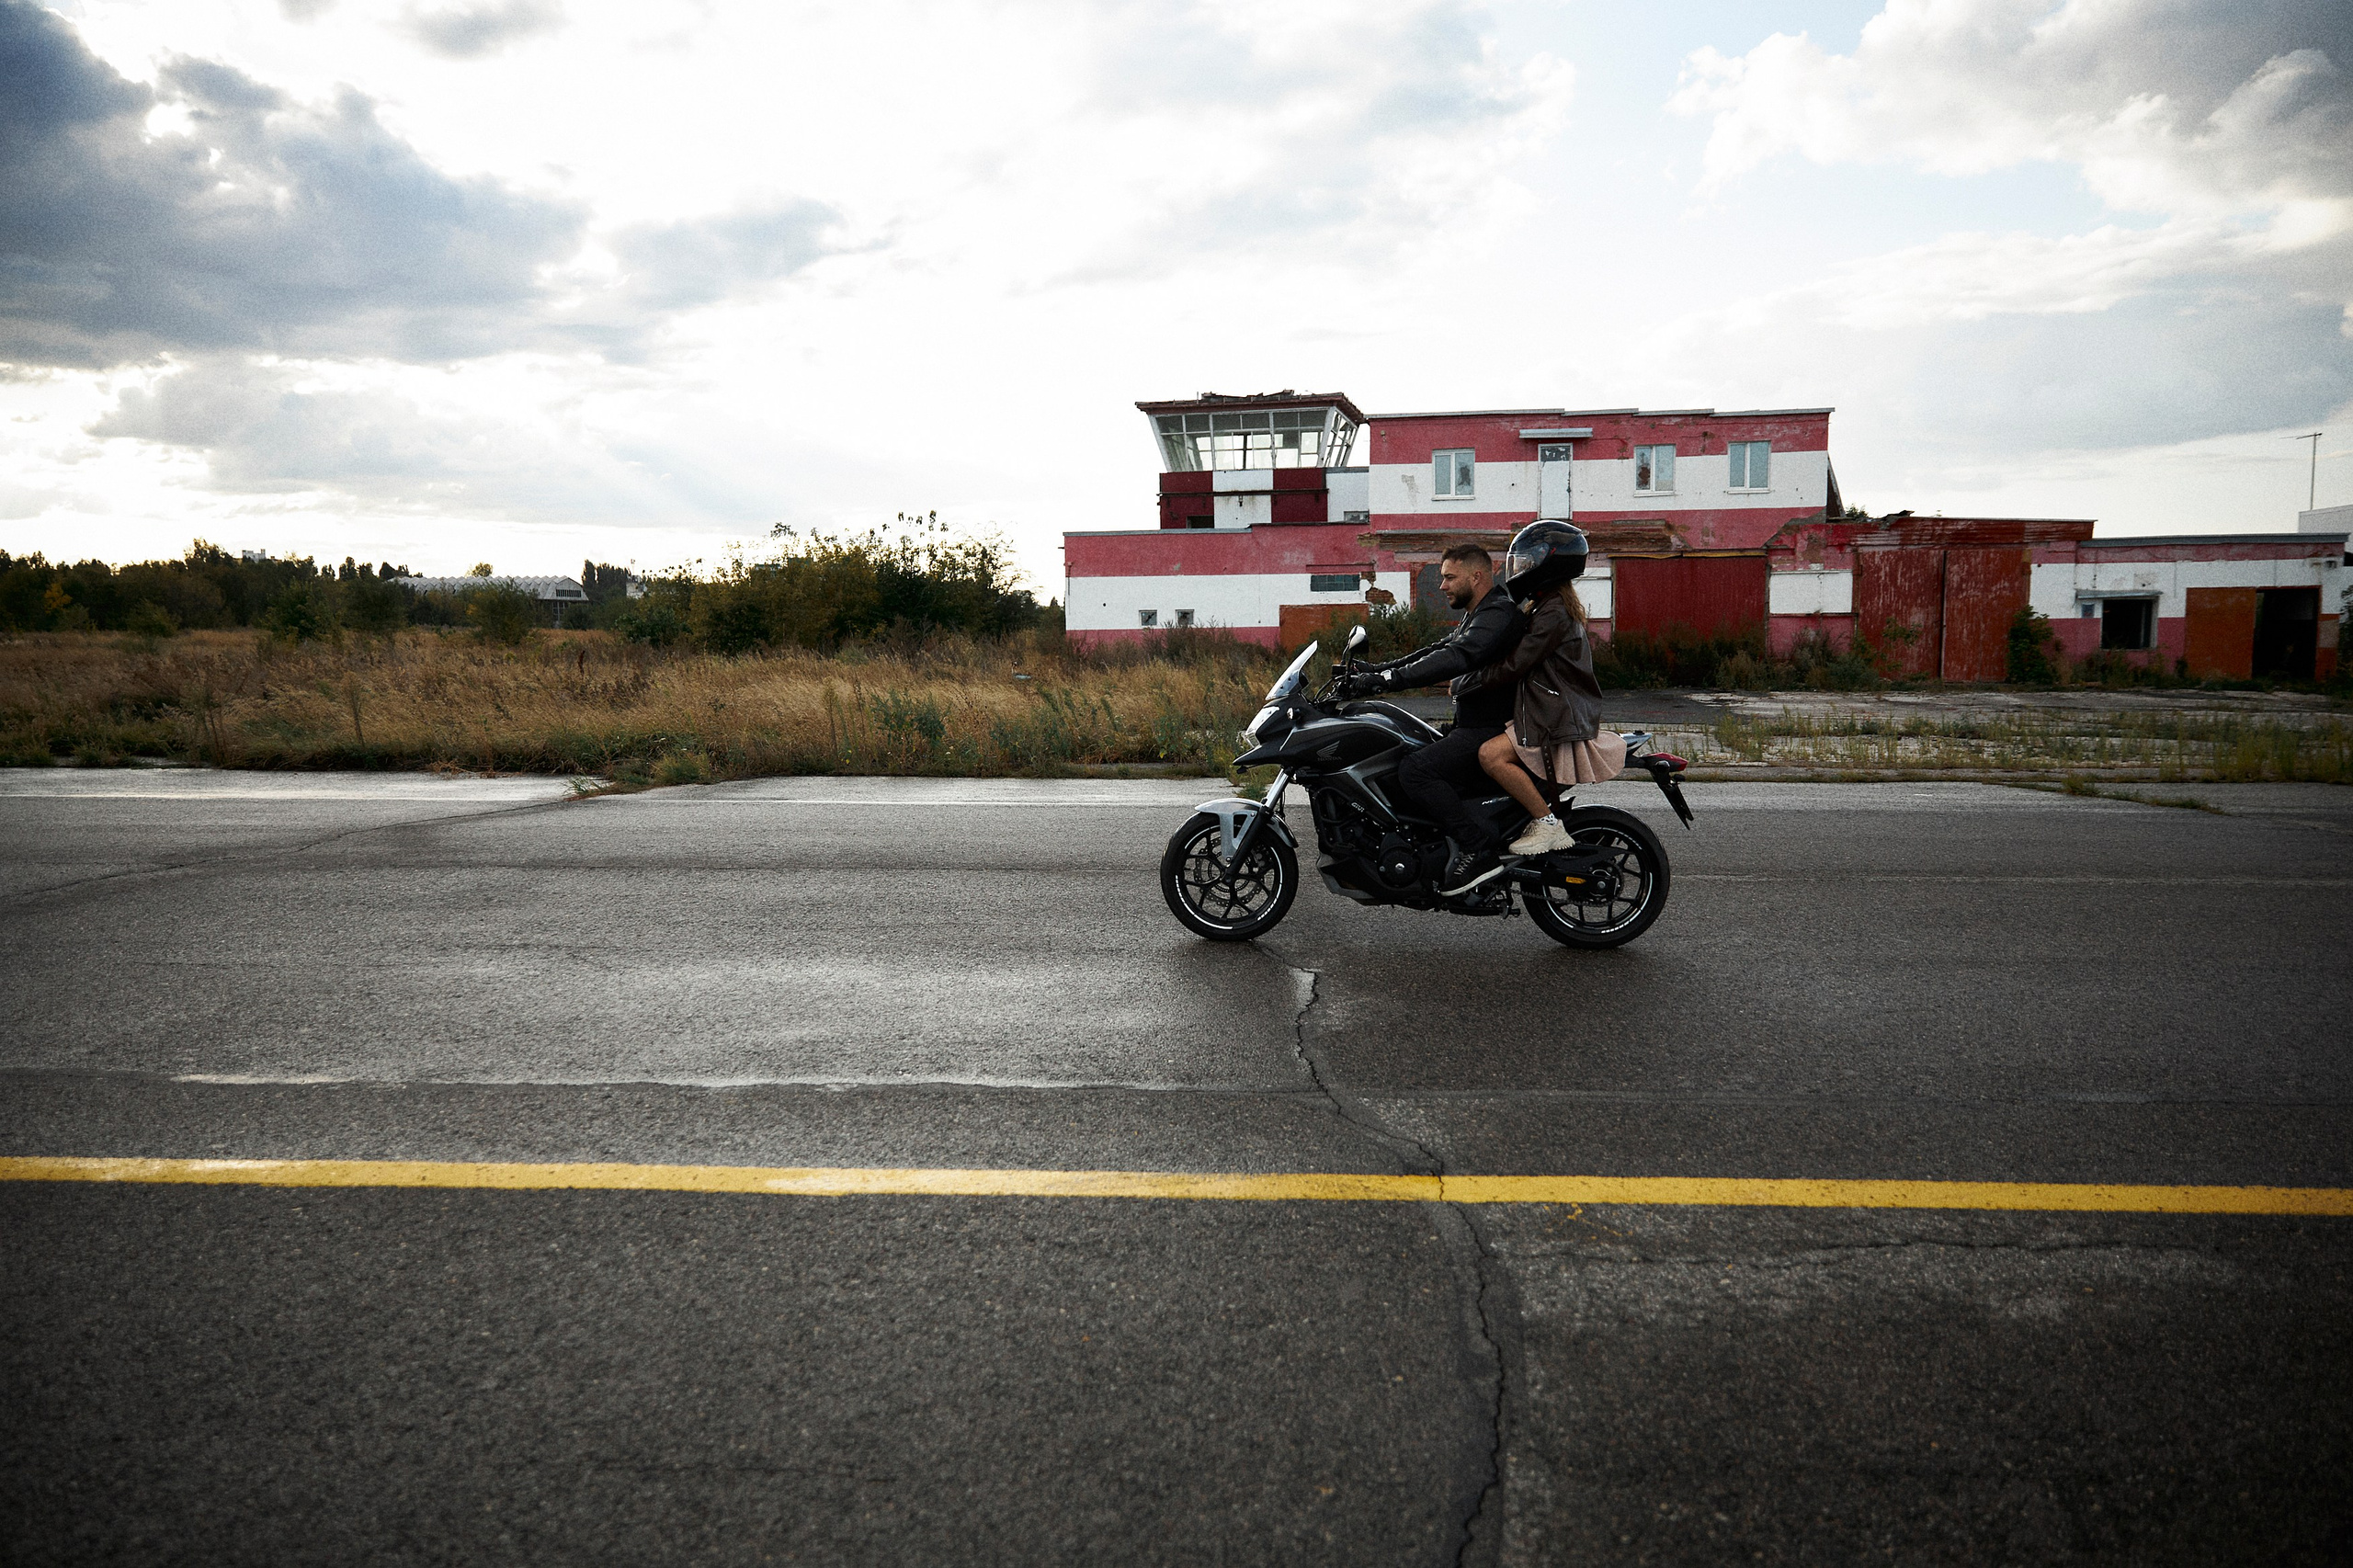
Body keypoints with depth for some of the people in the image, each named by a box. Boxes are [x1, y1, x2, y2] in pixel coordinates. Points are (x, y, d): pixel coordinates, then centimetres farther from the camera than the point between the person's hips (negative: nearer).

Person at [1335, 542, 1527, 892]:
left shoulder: (1499, 614, -14)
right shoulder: (1479, 616, 21)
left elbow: (1455, 658, -29)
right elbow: (1438, 650, 21)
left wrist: (1386, 680, -33)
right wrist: (1376, 670, 10)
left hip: (1490, 729, -11)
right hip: (1473, 725, 11)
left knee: (1414, 772, -25)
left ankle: (1478, 849, -22)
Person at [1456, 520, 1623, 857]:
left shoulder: (1554, 611, -16)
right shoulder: (1543, 604, 17)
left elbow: (1516, 664, -20)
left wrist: (1469, 681, -11)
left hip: (1561, 720, -11)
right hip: (1550, 711, 11)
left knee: (1491, 754, -25)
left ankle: (1548, 824, -20)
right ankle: (1550, 799, 18)